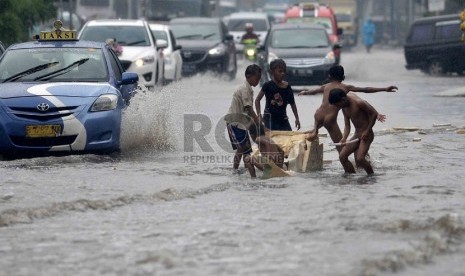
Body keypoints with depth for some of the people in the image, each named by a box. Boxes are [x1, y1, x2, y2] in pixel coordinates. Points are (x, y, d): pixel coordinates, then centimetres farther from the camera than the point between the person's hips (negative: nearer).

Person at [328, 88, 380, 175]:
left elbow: (374, 113, -16)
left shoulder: (358, 103, -20)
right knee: (342, 156, 0)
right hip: (357, 135, 8)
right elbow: (347, 126, 6)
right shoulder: (344, 108, 5)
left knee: (360, 159, -23)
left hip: (367, 134, -8)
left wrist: (367, 131, -16)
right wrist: (344, 138, -13)